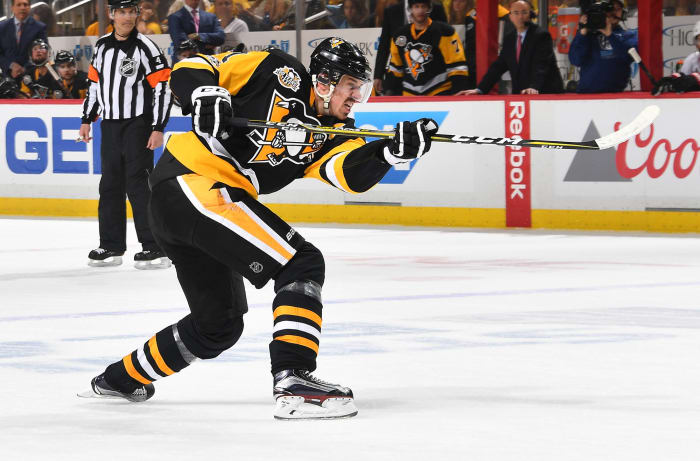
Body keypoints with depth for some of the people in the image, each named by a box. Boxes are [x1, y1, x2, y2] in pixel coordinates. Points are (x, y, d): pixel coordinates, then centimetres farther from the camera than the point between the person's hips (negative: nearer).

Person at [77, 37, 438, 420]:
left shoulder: (331, 133, 12)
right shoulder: (278, 73, -4)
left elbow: (352, 173, -10)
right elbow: (188, 71, -4)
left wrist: (393, 150, -26)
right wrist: (205, 94, -24)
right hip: (193, 183, -9)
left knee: (220, 324, 23)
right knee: (302, 264, -17)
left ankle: (123, 377, 40)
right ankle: (292, 382, -25)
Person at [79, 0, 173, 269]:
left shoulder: (145, 48, -10)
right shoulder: (102, 46, 10)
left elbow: (162, 89, -12)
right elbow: (95, 83, 20)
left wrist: (158, 129, -16)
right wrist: (87, 120, 17)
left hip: (137, 125, -6)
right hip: (110, 125, 6)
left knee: (138, 184, -10)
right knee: (110, 184, 9)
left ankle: (155, 248, -8)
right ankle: (112, 246, 17)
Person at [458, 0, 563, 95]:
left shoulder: (541, 35, -7)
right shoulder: (509, 39, 14)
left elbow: (542, 65, -19)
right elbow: (498, 66, 12)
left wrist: (534, 88, -35)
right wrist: (480, 89, 1)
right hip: (519, 95, 5)